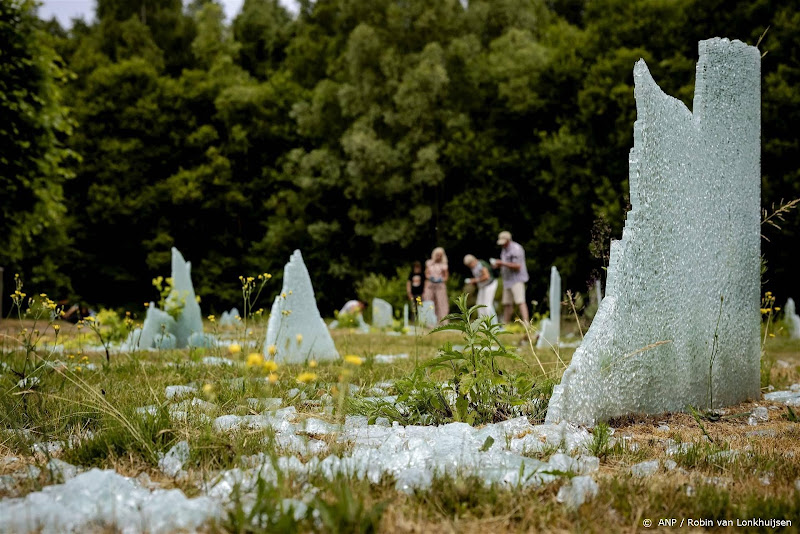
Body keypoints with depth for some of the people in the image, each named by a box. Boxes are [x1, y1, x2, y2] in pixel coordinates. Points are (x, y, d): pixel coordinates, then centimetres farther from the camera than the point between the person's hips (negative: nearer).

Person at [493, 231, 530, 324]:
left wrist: (503, 263, -20)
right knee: (506, 303, 9)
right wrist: (498, 264, 5)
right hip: (507, 280, 9)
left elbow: (517, 266, -19)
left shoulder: (516, 249, -13)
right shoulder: (504, 249, 16)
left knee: (520, 302, -19)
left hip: (517, 279, -9)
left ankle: (526, 323, -27)